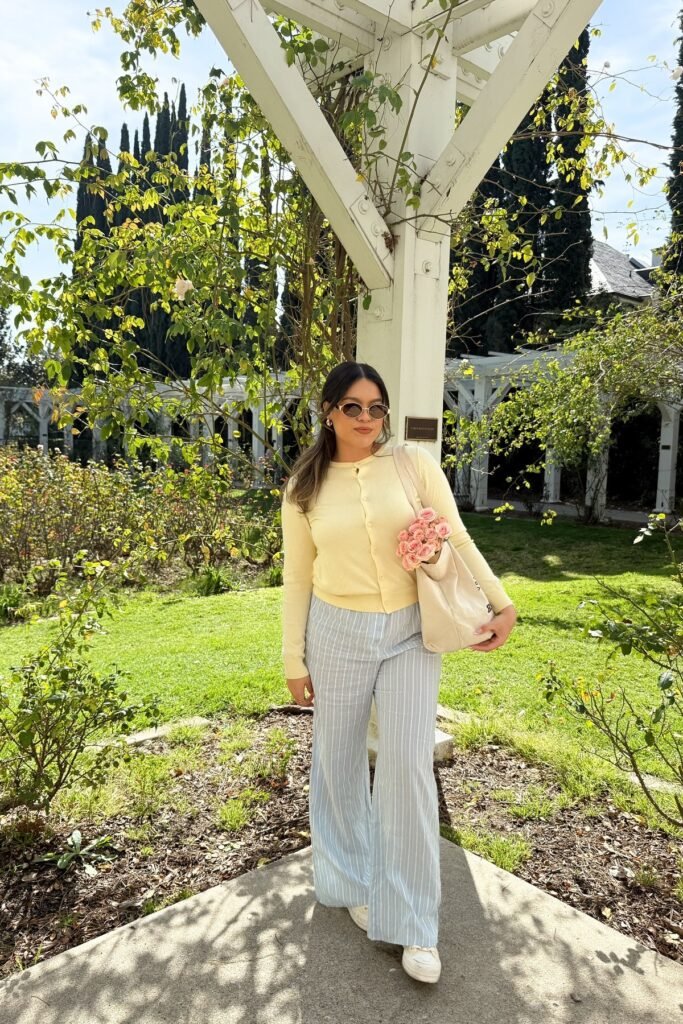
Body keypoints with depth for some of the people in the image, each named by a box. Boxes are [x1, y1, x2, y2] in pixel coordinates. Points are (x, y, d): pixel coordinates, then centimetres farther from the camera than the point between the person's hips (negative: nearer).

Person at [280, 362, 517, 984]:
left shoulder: (416, 464, -4)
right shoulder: (304, 488, -1)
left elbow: (458, 541, 1)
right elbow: (297, 578, 4)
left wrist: (502, 604, -3)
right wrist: (295, 660, 4)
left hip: (410, 633, -1)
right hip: (337, 632, 1)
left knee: (409, 765, -3)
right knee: (340, 762, 13)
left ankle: (413, 925, 15)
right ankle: (355, 882, 38)